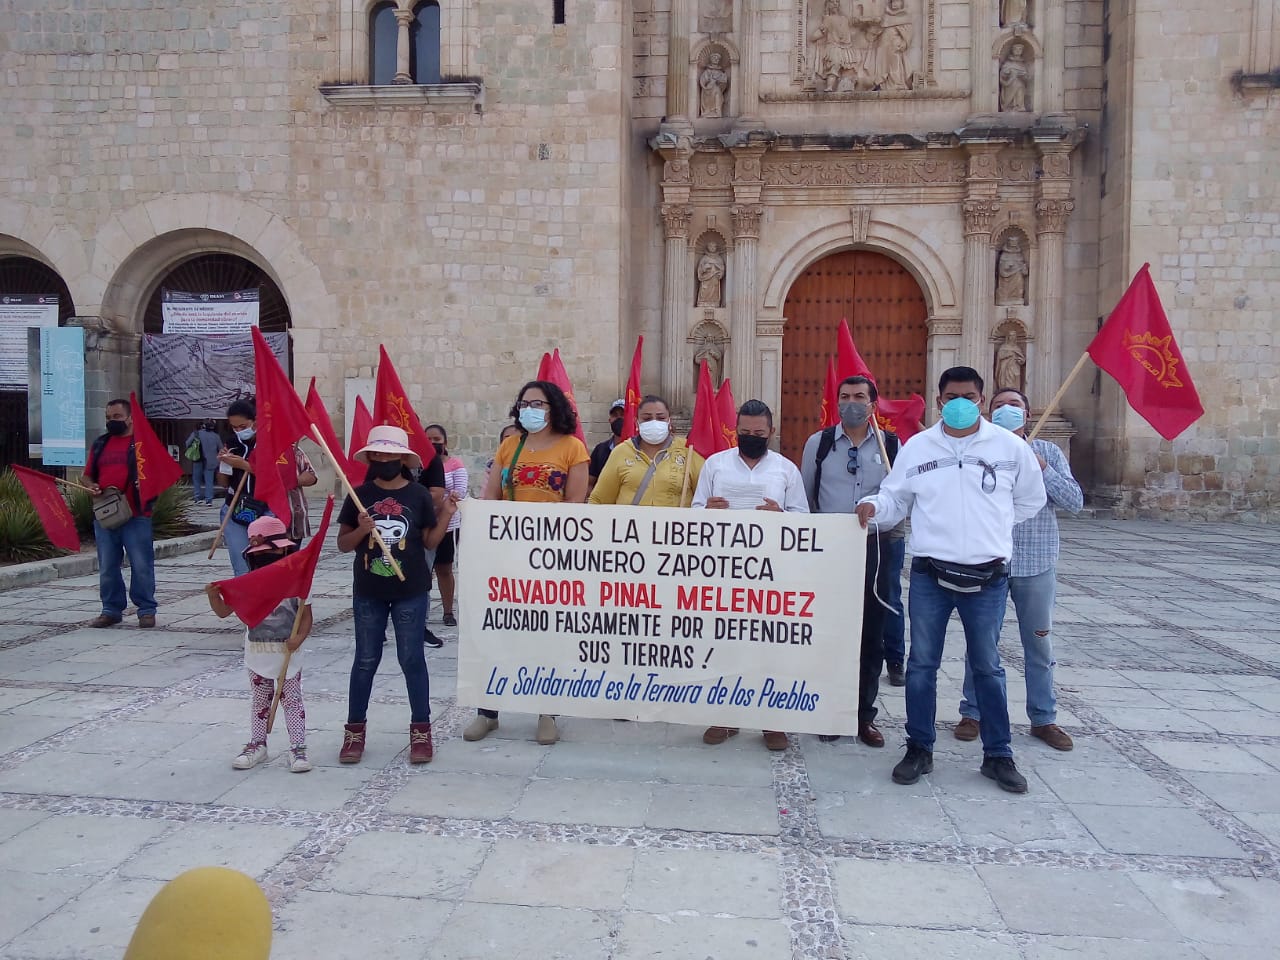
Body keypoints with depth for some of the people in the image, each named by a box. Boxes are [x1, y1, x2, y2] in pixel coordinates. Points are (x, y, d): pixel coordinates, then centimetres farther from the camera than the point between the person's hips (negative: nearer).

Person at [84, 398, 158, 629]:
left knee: (141, 565, -3)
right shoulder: (100, 444, 16)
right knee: (107, 567, 10)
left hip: (136, 516, -5)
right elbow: (88, 475, 20)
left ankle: (146, 610, 6)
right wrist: (91, 486, -1)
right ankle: (111, 610, 20)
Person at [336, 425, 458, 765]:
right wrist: (360, 530, -16)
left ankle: (421, 729, 16)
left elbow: (430, 542, 3)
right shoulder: (360, 495, -1)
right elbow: (343, 544, 3)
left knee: (412, 659, 5)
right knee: (365, 660, 10)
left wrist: (446, 515, -10)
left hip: (411, 591, -1)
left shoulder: (418, 495, -2)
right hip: (368, 592, 1)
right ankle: (355, 729, 22)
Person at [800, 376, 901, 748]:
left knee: (871, 634, 7)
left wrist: (891, 528, -4)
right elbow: (805, 496, 9)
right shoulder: (818, 443, 2)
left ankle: (865, 714, 20)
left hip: (873, 549, 1)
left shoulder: (891, 446, 2)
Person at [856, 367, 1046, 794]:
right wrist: (873, 506, -15)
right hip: (930, 573, 1)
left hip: (987, 576, 0)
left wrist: (991, 529, 11)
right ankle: (919, 749, 20)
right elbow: (895, 499, 5)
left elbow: (1030, 500, 14)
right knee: (922, 664, 7)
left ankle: (998, 755, 23)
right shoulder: (916, 447, 3)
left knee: (987, 666, 11)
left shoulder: (1010, 447, 2)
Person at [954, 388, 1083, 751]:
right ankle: (972, 713, 23)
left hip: (1036, 565, 1)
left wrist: (1041, 467, -15)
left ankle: (1043, 718, 26)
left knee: (1039, 644, 12)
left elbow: (1075, 501, -4)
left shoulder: (1047, 452, 3)